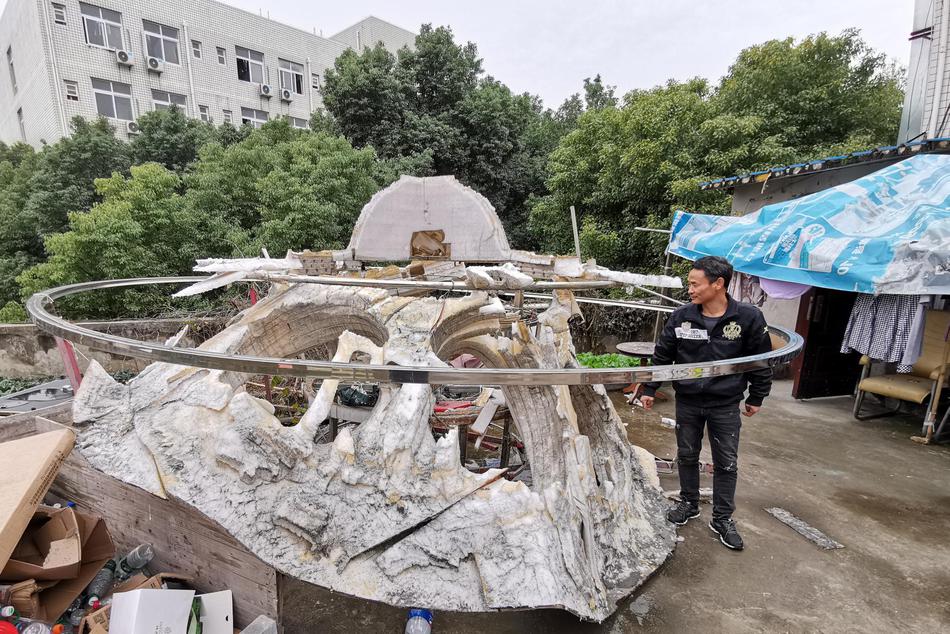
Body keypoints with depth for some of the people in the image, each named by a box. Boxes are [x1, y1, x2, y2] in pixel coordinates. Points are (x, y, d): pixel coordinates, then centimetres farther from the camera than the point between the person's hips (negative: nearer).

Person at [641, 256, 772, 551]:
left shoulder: (748, 317, -13)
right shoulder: (682, 316, -8)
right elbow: (662, 355, 1)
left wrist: (756, 398, 4)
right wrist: (649, 389, 3)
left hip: (725, 406, -1)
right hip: (687, 402, 2)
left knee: (726, 463, 10)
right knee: (687, 456, 15)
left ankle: (722, 518, 28)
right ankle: (689, 503, 36)